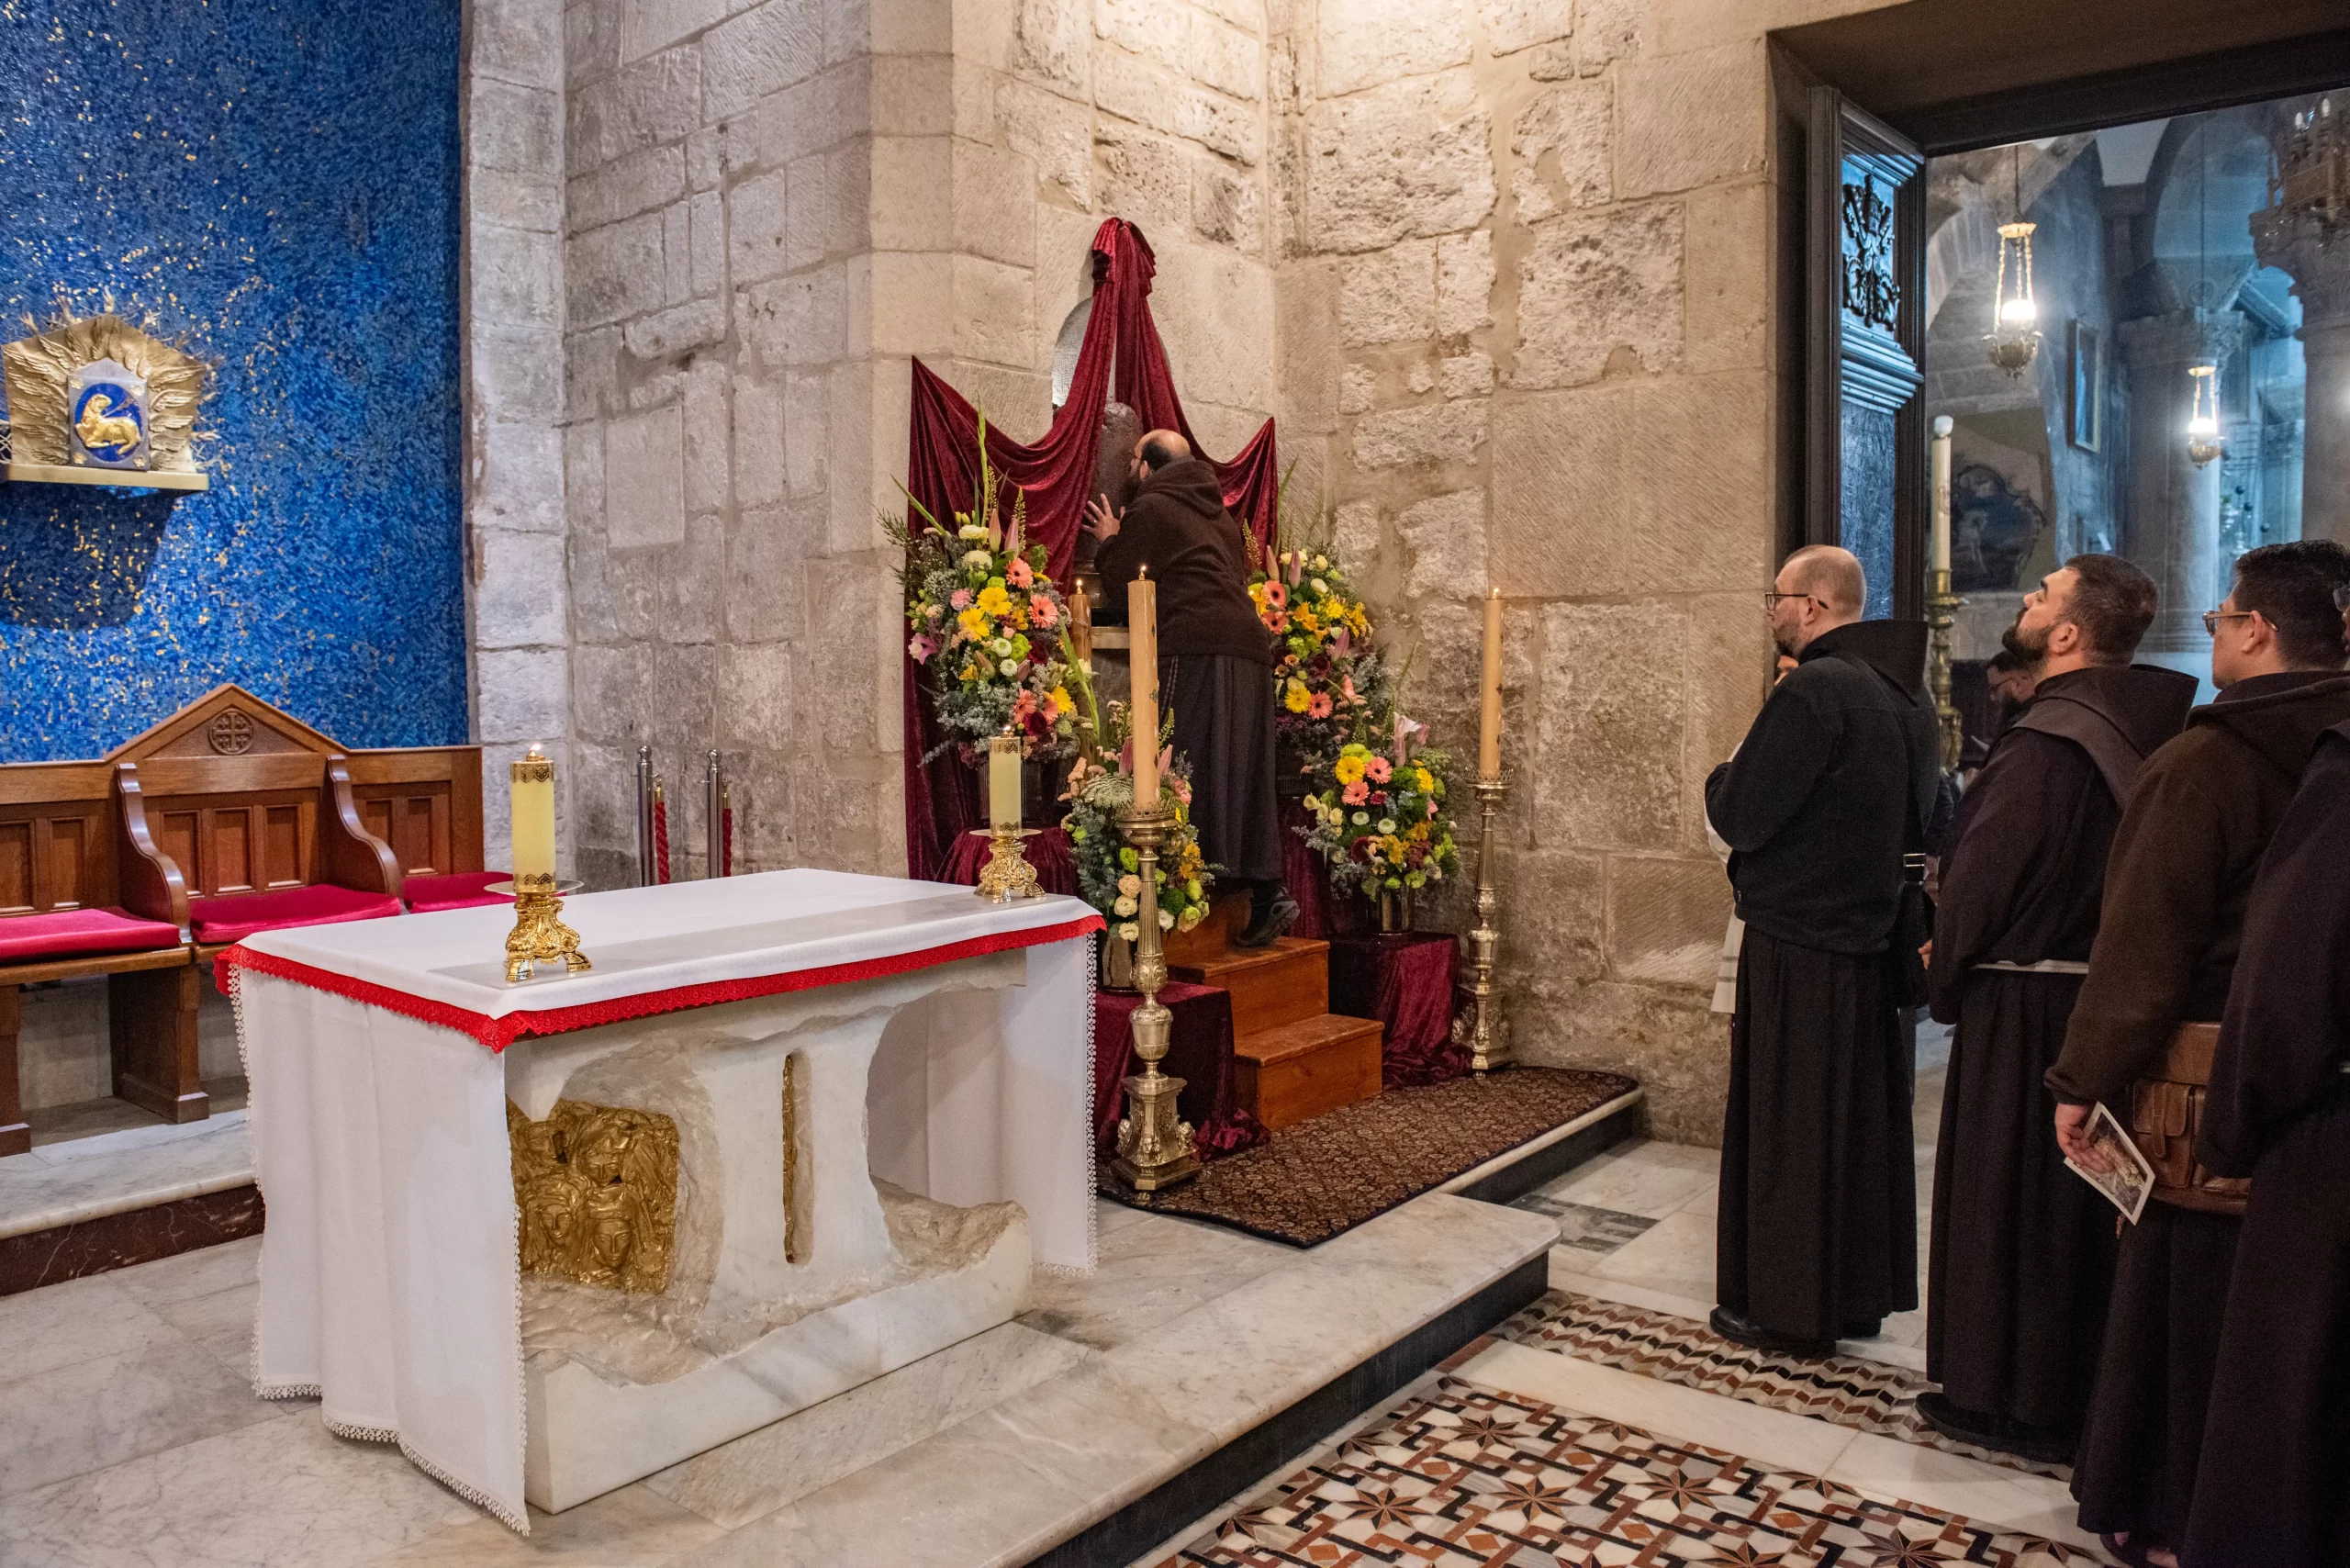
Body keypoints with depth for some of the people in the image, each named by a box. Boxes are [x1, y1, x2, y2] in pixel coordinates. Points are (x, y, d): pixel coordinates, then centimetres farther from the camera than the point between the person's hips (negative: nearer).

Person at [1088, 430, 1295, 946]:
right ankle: (1267, 890, 3)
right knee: (1243, 775, 7)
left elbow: (1121, 586, 3)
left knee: (1191, 770, -9)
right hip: (1248, 645, 8)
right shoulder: (1220, 515, 27)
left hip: (1196, 649, -8)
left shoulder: (1150, 508, 3)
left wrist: (1110, 542, 22)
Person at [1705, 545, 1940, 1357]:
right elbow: (1924, 814, 19)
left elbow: (1740, 818, -19)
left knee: (1788, 1130, 3)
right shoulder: (1906, 692, 8)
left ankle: (1788, 1308, 15)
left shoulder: (1813, 691, -20)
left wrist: (1724, 776, 1)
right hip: (1875, 940, 9)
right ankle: (1859, 1291, 30)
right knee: (1862, 1121, 17)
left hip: (1800, 953, -9)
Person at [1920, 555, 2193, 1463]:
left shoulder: (2041, 747, -22)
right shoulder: (2144, 731, 4)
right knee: (2082, 1200, 17)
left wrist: (1945, 981, 0)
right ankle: (2081, 1388, 31)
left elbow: (1978, 880, -17)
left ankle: (2001, 1397, 17)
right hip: (2106, 1000, 8)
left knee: (2002, 1199, 5)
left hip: (2023, 1005, -8)